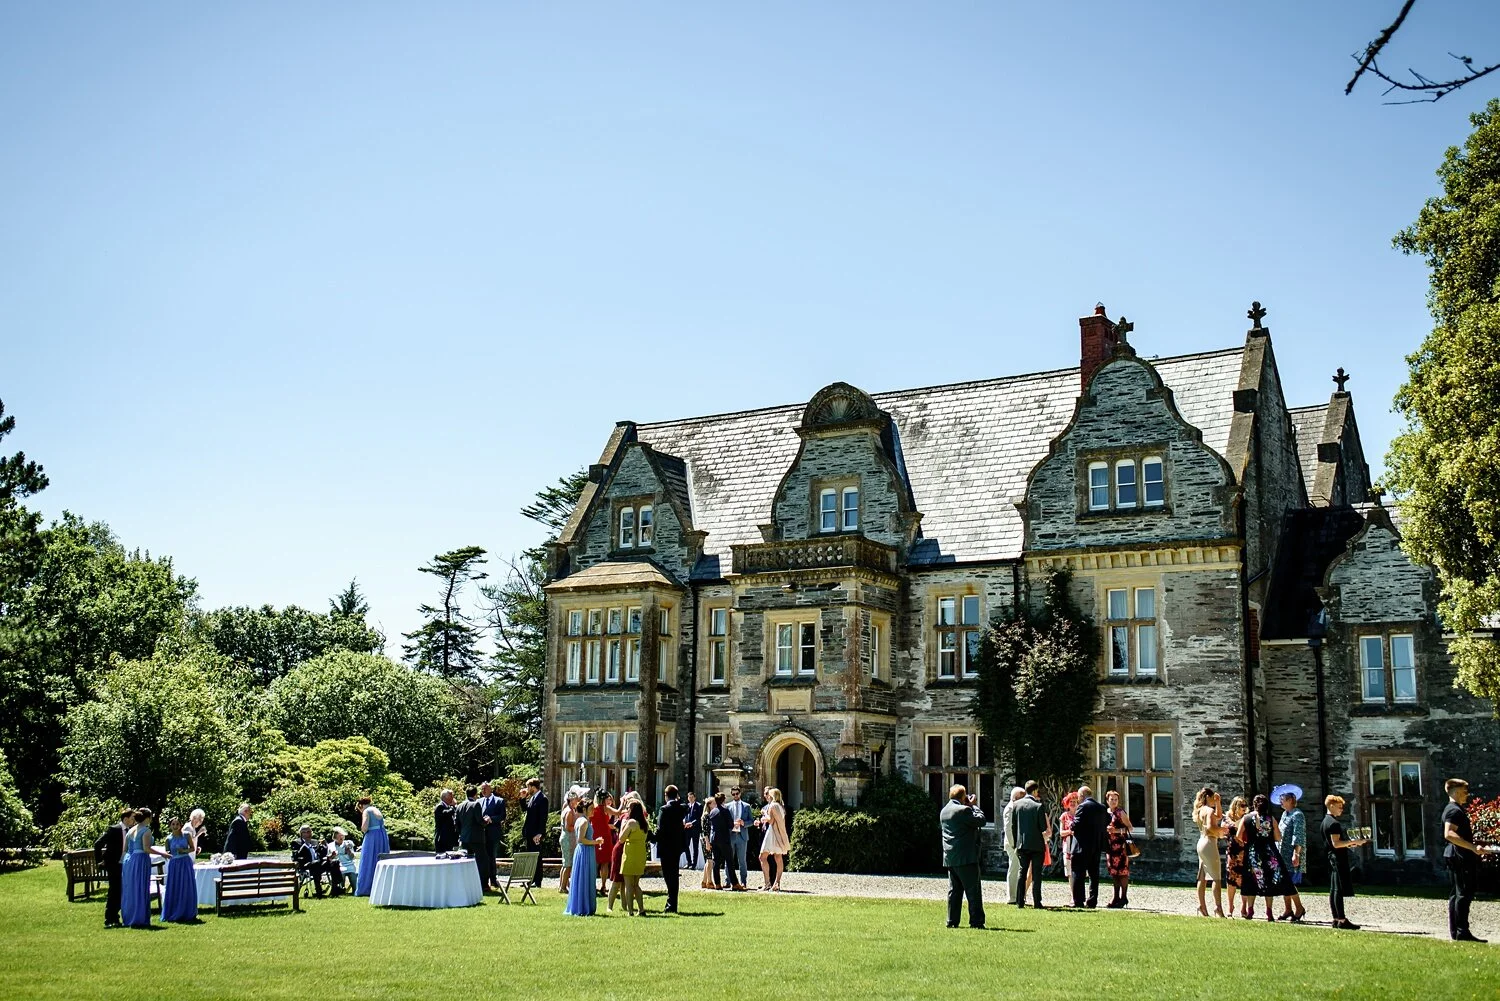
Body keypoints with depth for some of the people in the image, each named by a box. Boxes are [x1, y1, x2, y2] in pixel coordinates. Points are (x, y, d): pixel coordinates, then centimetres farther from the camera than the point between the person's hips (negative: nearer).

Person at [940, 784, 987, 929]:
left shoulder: (943, 811, 12)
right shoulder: (964, 810, -14)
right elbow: (981, 820, -12)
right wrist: (973, 806, 1)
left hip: (949, 858, 8)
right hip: (966, 857, -8)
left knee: (954, 890, 12)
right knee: (973, 891, -2)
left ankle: (952, 921, 11)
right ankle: (976, 921, -2)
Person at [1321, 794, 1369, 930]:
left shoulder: (1325, 822, 16)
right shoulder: (1334, 823, -15)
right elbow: (1336, 843, -22)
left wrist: (1349, 844, 19)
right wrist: (1353, 842, -17)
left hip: (1331, 858, 10)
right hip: (1338, 859, -10)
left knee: (1333, 890, 9)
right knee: (1339, 890, -10)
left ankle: (1336, 919, 12)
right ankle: (1342, 920, -11)